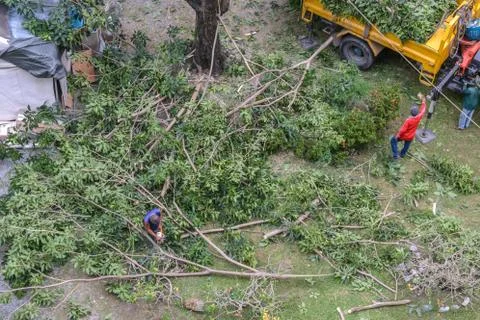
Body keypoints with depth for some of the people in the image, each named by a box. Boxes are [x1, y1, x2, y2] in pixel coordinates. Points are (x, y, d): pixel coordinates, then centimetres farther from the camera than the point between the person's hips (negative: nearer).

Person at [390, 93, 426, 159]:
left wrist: (397, 135, -12)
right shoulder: (419, 117, -25)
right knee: (406, 145, 31)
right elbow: (423, 109, -7)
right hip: (411, 137, 5)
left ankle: (395, 155, 17)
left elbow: (403, 129, -28)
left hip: (404, 136, -5)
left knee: (393, 140, 18)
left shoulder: (408, 120, -37)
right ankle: (402, 154, 57)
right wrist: (423, 100, 0)